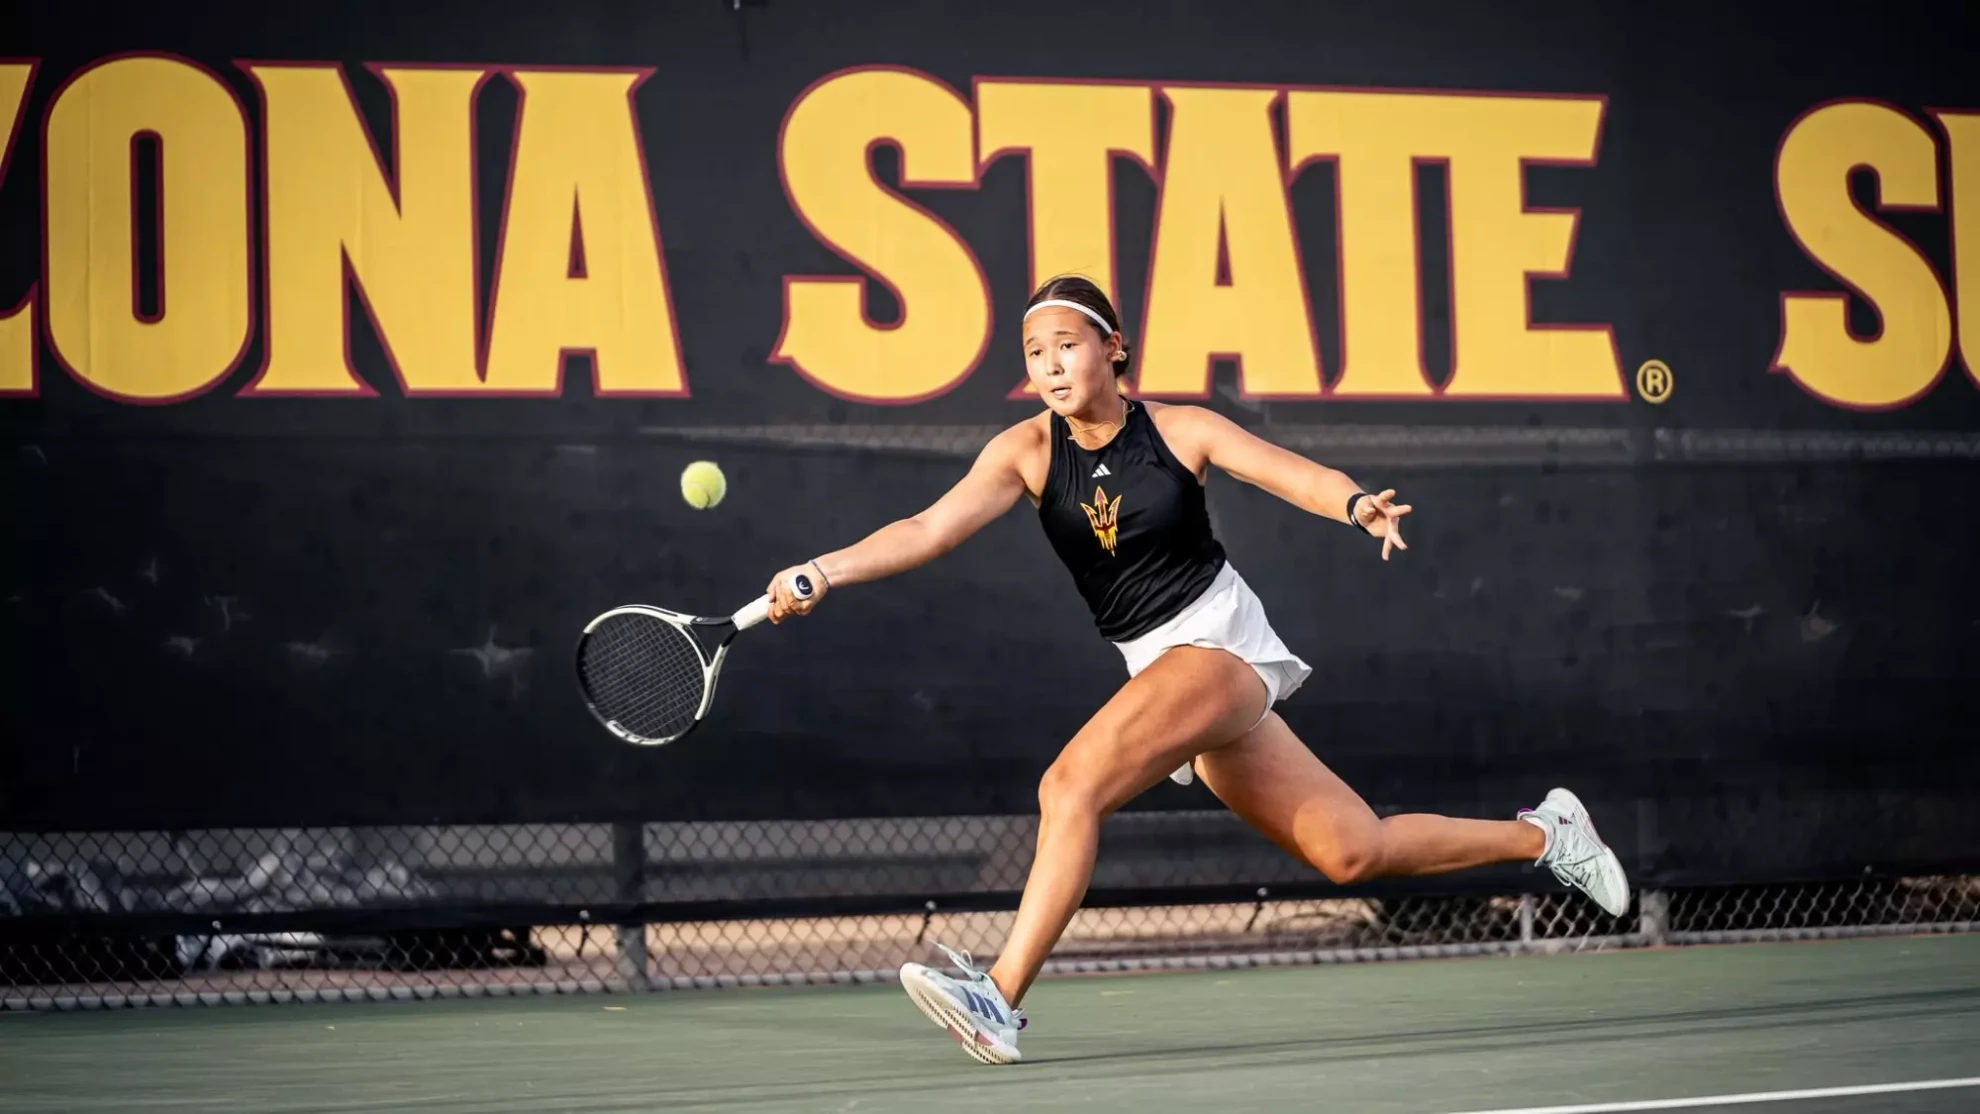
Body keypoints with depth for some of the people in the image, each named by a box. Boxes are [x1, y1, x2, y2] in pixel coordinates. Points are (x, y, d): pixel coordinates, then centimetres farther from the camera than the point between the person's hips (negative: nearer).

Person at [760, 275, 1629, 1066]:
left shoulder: (1182, 431, -6)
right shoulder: (1027, 450, 1)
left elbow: (1301, 476, -15)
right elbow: (930, 529, -10)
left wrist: (1359, 505, -38)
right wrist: (824, 570, -25)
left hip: (1220, 641, -5)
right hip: (1156, 667, 5)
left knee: (1071, 784, -26)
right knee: (1354, 852, 8)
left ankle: (1001, 1000, -24)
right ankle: (1542, 834, 29)